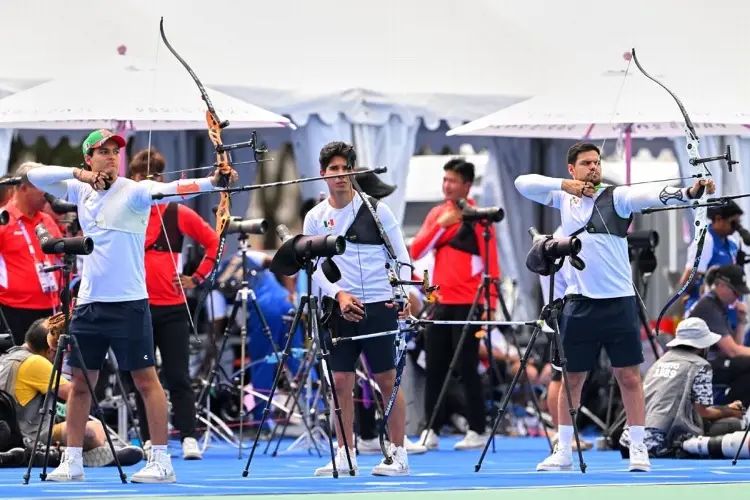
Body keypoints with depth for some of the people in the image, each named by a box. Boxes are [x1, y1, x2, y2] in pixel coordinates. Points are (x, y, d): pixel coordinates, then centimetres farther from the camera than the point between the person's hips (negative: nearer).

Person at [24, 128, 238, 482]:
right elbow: (35, 176, 10)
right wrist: (77, 174, -6)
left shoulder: (133, 191, -7)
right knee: (80, 381, 9)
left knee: (145, 379, -4)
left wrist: (211, 182, -42)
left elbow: (169, 189, -23)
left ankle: (161, 461, -3)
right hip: (89, 303, 6)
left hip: (128, 303, -6)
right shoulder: (80, 191, 10)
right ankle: (72, 462, 16)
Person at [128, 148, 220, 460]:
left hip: (172, 307, 0)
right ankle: (149, 441, 10)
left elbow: (213, 242, 7)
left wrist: (198, 278, 3)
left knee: (178, 377, -2)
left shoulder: (178, 214, 4)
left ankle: (189, 439, -4)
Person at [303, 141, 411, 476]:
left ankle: (399, 455, 3)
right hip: (338, 308, 3)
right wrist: (339, 294, -13)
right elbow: (314, 267, 3)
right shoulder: (315, 218, 6)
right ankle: (345, 456, 10)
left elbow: (401, 256, 3)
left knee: (388, 380, -1)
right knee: (340, 382, 3)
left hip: (379, 306, -3)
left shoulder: (376, 209, 1)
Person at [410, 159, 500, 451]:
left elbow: (491, 262, -6)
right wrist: (440, 225, -9)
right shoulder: (436, 214, 11)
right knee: (434, 369, 3)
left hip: (467, 304, -5)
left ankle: (477, 432, 0)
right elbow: (416, 252, 3)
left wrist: (491, 303, -12)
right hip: (439, 303, 5)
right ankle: (432, 431, 7)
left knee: (467, 369, -5)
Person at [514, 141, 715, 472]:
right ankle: (563, 451, 15)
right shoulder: (564, 198, 10)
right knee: (572, 378, 8)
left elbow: (651, 195, -18)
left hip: (618, 302, -3)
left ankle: (638, 449, 5)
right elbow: (523, 183, 8)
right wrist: (564, 184, -6)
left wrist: (688, 193, -37)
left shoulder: (616, 197, -2)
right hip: (579, 303, 3)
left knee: (628, 376, 0)